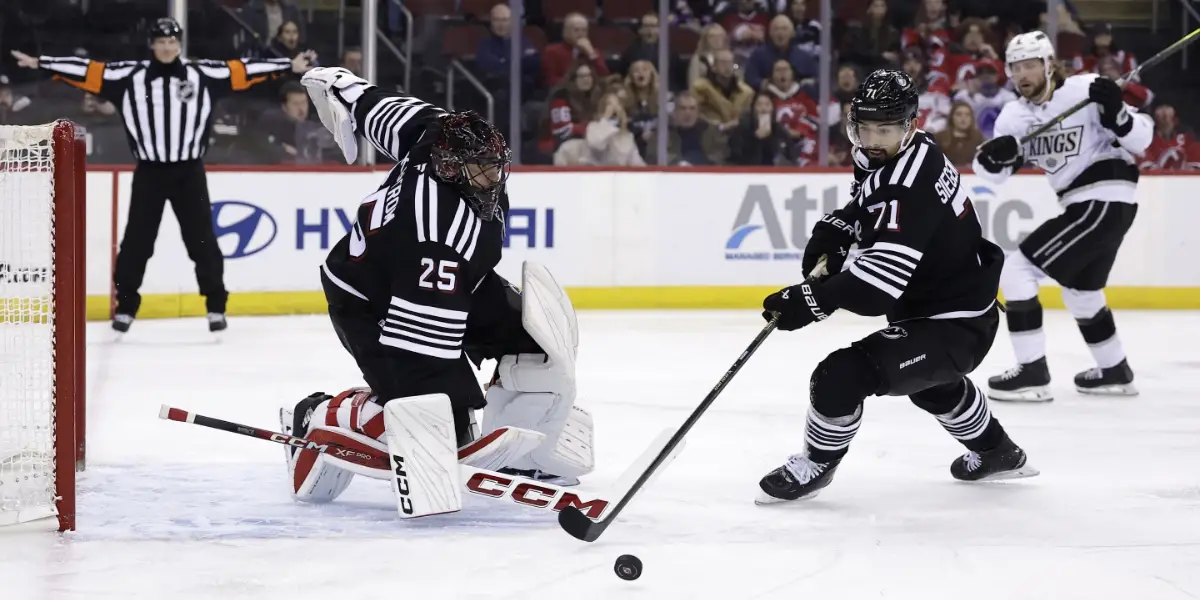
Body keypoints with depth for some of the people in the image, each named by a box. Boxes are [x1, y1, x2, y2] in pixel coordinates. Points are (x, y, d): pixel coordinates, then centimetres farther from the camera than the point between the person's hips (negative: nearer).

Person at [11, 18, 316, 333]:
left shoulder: (203, 74, -1)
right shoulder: (130, 76, -2)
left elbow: (243, 71, -1)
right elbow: (88, 71, -4)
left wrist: (289, 65, -4)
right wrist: (40, 63, -8)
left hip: (189, 172, 0)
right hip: (149, 172, 0)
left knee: (201, 238, 3)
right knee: (137, 239, 3)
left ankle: (216, 306, 13)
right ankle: (126, 306, 14)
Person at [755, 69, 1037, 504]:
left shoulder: (910, 185, -31)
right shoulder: (883, 157, -1)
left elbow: (882, 275, -39)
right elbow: (870, 202, 22)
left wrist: (812, 299, -40)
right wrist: (835, 230, 3)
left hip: (951, 327, -11)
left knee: (842, 376, -19)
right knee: (931, 381, 38)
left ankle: (814, 467, 4)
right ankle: (997, 453, 58)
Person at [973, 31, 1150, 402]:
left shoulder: (1086, 90, -14)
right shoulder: (1015, 114, 6)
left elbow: (1141, 139, -13)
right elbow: (990, 172, -1)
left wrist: (1115, 111, -32)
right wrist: (996, 154, -23)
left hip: (1105, 202, -9)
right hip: (1085, 205, 9)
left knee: (1017, 271, -12)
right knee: (1080, 290, 27)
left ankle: (1032, 374, -10)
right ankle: (1115, 372, 44)